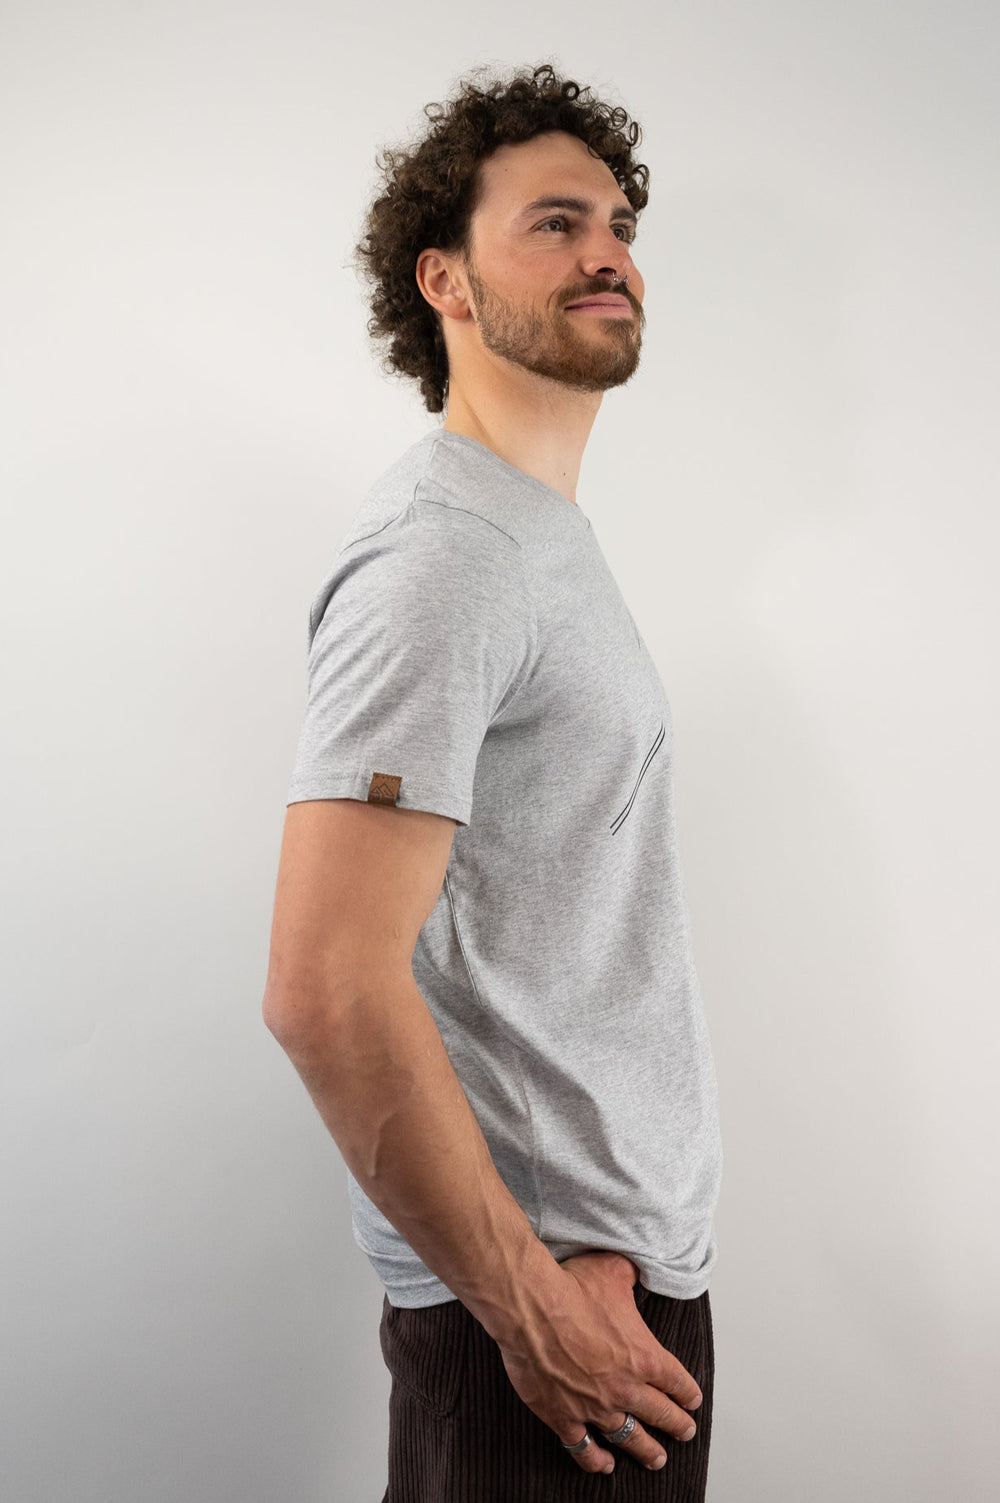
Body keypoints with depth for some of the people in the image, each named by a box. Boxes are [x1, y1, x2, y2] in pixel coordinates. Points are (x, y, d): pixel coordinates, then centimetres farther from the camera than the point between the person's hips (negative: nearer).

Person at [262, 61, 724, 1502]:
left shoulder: (542, 530, 13)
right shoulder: (444, 550, -20)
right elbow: (326, 990, -28)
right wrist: (526, 1300, -19)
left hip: (611, 1240, 9)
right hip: (552, 1270, -9)